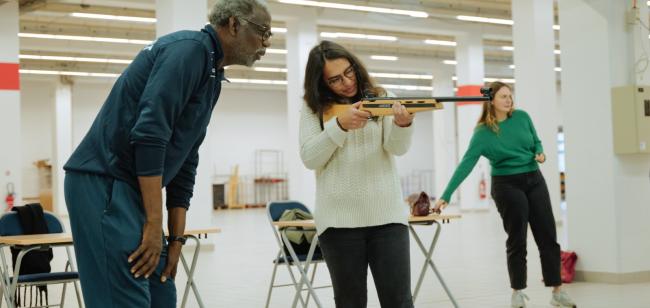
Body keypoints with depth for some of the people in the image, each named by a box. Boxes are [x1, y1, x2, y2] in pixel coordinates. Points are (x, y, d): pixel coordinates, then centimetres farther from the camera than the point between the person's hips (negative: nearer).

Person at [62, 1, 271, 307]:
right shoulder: (189, 48, -12)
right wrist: (154, 225, -19)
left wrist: (176, 239, 14)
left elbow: (184, 163, 19)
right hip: (103, 183, -10)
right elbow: (148, 134, -21)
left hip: (131, 189, 10)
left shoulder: (212, 76, 18)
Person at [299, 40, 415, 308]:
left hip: (387, 215, 0)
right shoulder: (314, 109, 5)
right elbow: (309, 158, -5)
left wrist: (403, 124, -28)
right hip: (339, 219, 0)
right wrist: (340, 125, -20)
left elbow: (397, 148, -5)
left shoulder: (380, 98, 6)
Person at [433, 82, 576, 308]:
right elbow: (466, 164, -18)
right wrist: (446, 196, -25)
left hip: (534, 180, 4)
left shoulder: (522, 117, 0)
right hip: (507, 185, -4)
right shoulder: (483, 133, -13)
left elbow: (536, 142, 14)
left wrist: (540, 153, -10)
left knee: (548, 237, 4)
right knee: (517, 240, 1)